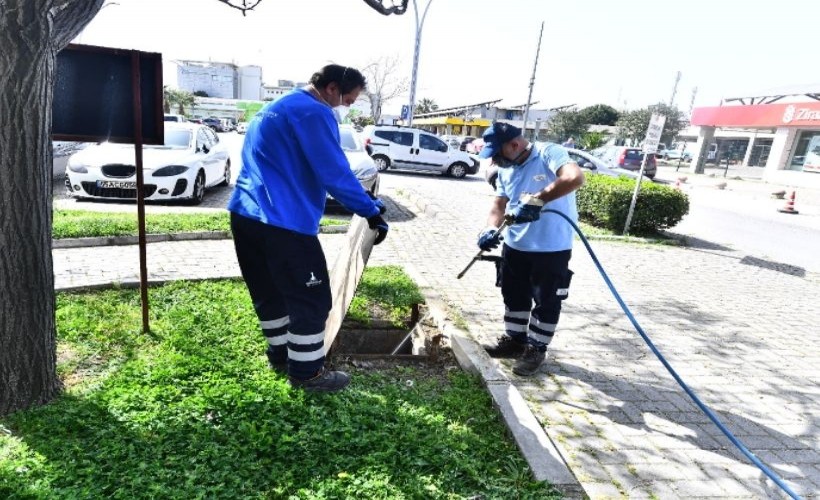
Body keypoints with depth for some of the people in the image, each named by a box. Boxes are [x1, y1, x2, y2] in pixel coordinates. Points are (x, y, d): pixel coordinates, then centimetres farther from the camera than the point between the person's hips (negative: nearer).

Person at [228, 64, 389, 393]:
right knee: (311, 299, 2)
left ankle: (280, 355, 35)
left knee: (270, 291, 20)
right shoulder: (314, 112, -9)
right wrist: (370, 212, -6)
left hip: (246, 214, 10)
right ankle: (306, 372, 12)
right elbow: (335, 174, -16)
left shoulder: (278, 107, 23)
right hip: (282, 221, -10)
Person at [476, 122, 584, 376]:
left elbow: (575, 177, -35)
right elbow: (499, 205, 5)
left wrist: (538, 199, -38)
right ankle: (514, 339, 36)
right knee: (514, 295, 18)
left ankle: (536, 349, 23)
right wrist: (491, 229, -15)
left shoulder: (549, 154, -17)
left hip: (552, 248, -7)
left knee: (546, 301, 7)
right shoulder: (505, 170, 5)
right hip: (515, 245, 7)